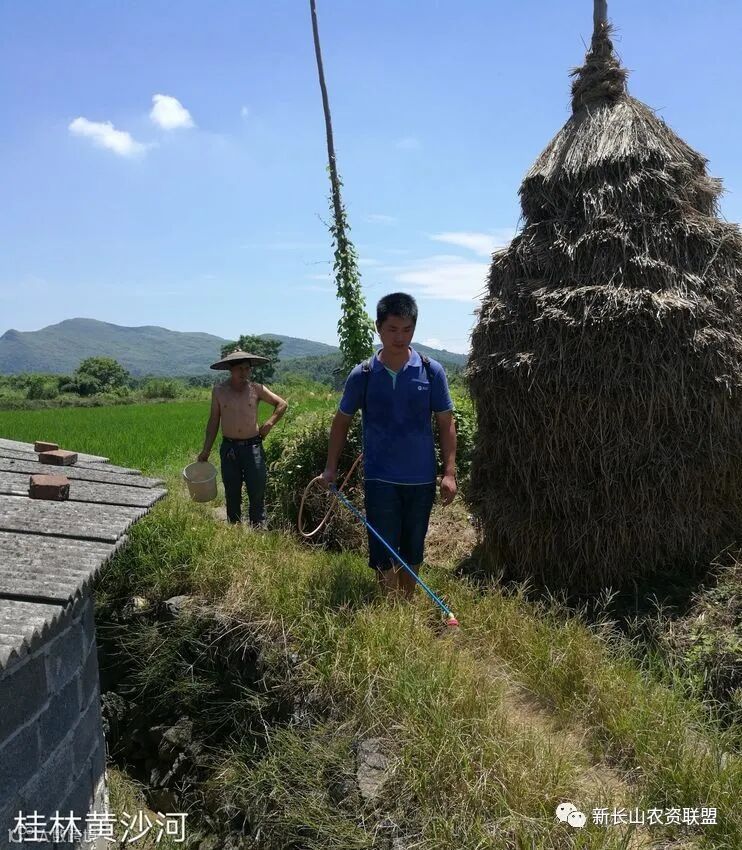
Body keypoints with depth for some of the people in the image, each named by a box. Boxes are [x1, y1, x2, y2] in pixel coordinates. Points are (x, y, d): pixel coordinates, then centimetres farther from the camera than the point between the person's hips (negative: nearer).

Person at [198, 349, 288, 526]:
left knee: (257, 493, 0)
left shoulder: (256, 389, -1)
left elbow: (282, 404, 10)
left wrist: (268, 424, -1)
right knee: (232, 494, 10)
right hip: (229, 448, 1)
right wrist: (206, 450, 6)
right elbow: (213, 421, 7)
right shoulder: (219, 391, 0)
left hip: (253, 446, -1)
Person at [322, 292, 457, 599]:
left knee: (413, 551, 14)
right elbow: (342, 420, 8)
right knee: (384, 553, 0)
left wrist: (449, 472, -6)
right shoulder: (362, 375, -3)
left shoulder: (431, 371, -3)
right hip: (380, 478, -1)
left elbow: (446, 423, 1)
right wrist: (331, 467, 5)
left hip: (421, 478, 1)